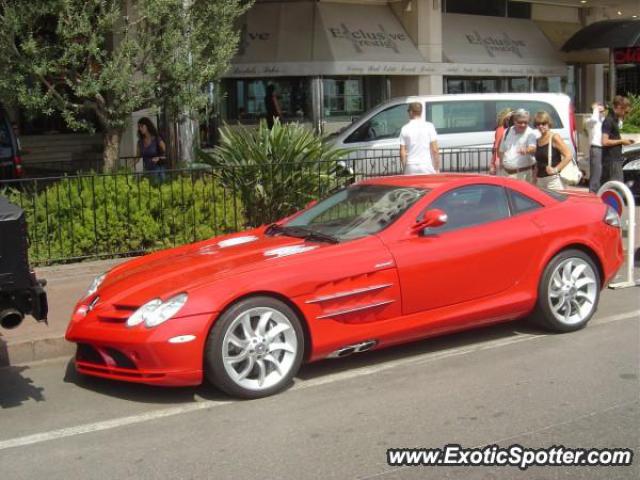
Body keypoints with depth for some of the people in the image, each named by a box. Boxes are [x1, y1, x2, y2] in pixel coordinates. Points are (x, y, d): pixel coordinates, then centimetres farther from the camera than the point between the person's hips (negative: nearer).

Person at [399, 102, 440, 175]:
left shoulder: (405, 129, 3)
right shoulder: (429, 126, 0)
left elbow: (402, 153, 2)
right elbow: (435, 150, -3)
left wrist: (404, 169, 14)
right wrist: (437, 169, 5)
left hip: (411, 169, 1)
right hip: (427, 167, -1)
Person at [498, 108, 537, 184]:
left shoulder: (530, 133, -7)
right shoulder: (508, 131, 10)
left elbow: (533, 149, -24)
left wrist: (527, 150, -47)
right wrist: (501, 164, 16)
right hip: (506, 173, 6)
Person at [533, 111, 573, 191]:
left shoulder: (554, 138, -6)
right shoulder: (538, 141, 15)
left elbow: (569, 156, -13)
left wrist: (556, 169, -16)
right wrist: (535, 179, 16)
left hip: (553, 179, -7)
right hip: (540, 180, 7)